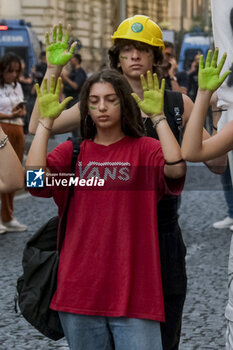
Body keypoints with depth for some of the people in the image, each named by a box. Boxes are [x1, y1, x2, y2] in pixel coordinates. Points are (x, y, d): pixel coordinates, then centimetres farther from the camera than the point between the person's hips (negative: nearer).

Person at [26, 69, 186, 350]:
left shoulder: (144, 150, 2)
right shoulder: (71, 152, 8)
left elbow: (176, 168, -19)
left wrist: (158, 116, -14)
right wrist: (46, 120, -7)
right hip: (80, 290, 2)